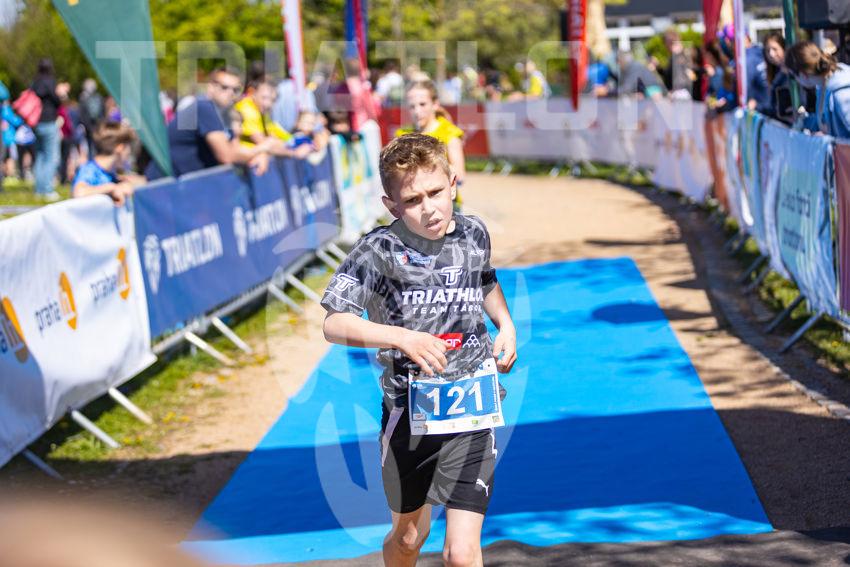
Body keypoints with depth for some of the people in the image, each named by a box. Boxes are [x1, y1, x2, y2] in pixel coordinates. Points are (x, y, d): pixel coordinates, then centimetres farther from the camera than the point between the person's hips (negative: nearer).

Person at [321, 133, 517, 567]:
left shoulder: (474, 234, 0)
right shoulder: (378, 251, -13)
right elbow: (334, 325, -17)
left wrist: (505, 324, 7)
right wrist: (403, 338, -30)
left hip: (470, 412, 1)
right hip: (408, 413, -1)